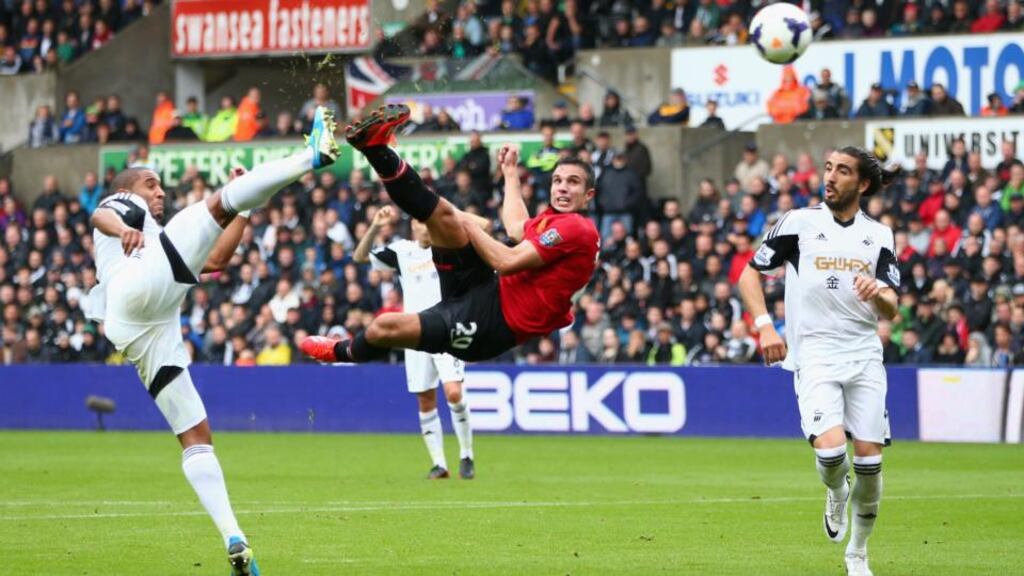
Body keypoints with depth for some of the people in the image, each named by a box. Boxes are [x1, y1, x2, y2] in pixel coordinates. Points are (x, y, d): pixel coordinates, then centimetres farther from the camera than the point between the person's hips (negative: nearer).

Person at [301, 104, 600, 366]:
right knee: (443, 214, -5)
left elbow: (507, 262, -22)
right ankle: (376, 147, 1)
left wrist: (469, 227, -7)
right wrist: (511, 172, 46)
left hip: (493, 323, -8)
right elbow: (517, 229, 37)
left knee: (385, 326, -10)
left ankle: (344, 353, 23)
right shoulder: (553, 219, 13)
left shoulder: (577, 229, -17)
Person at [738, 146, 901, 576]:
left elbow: (891, 312, 5)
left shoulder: (878, 235, 8)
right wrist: (764, 325, -7)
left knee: (869, 461, -2)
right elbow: (749, 274, 7)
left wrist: (878, 294, -19)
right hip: (814, 356, -3)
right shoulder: (798, 223, 1)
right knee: (830, 451, -22)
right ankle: (835, 495, 15)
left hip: (864, 356, 3)